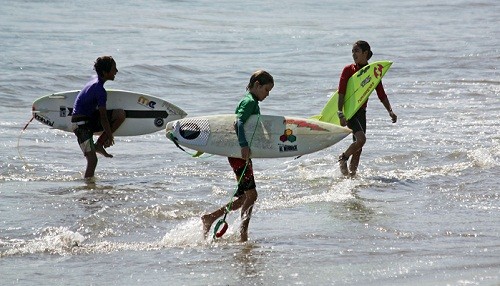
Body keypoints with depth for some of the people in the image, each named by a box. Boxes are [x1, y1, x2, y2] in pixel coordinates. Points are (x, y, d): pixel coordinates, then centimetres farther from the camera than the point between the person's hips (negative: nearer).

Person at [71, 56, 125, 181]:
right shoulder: (100, 90, -22)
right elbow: (103, 117, -19)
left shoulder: (95, 81, 7)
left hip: (90, 117, 9)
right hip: (81, 123, -9)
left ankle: (99, 144, 3)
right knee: (92, 160, -14)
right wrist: (110, 136, -9)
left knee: (121, 114, -3)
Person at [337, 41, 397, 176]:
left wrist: (390, 111, -5)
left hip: (361, 111, 5)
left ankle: (352, 172, 16)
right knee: (361, 139, -21)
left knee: (359, 146, 5)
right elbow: (341, 93, -11)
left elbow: (382, 95, 8)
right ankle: (343, 159, 0)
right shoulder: (348, 70, -6)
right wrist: (340, 113, -20)